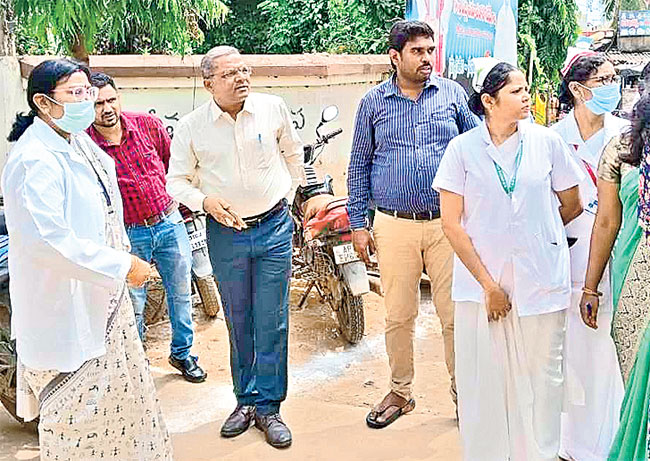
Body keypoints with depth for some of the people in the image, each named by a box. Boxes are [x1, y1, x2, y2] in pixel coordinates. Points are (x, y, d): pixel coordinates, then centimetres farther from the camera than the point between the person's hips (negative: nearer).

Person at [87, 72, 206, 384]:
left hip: (169, 223, 3)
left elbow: (173, 162, 11)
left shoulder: (148, 125, -4)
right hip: (128, 234, -3)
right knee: (133, 303, 7)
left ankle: (182, 353, 33)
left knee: (181, 293, 14)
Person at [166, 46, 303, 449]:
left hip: (274, 227, 0)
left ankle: (268, 407, 14)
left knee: (272, 323, 2)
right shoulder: (191, 127, -5)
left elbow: (293, 152, 14)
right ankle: (245, 400, 26)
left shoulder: (273, 109, -4)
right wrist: (204, 200, -16)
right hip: (225, 233, 1)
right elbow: (177, 181, 2)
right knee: (239, 323, 11)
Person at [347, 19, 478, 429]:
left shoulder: (453, 93, 7)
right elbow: (359, 166, 10)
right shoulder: (373, 102, 7)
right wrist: (358, 225, 6)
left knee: (456, 314, 2)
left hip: (448, 223, 0)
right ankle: (401, 392, 25)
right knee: (399, 317, 7)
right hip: (394, 226, 0)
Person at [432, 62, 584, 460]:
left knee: (540, 379, 9)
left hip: (541, 285, 1)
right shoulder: (462, 148, -3)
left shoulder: (547, 141, 1)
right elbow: (452, 224, -5)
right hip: (480, 282, -1)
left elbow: (572, 206, 13)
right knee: (482, 381, 6)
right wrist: (488, 284, -8)